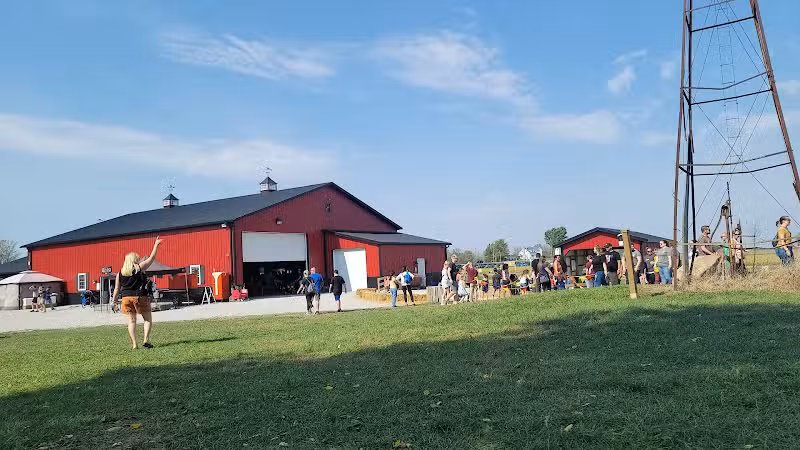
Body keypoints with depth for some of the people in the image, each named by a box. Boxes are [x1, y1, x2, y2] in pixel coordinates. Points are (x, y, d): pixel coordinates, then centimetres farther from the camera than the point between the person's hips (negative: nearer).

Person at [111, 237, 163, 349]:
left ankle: (134, 344, 2)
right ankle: (146, 340, -6)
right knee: (148, 319, 9)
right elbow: (152, 258, 4)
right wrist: (156, 244, 12)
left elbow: (117, 288, 10)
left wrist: (114, 300, 18)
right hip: (140, 297, -4)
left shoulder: (120, 272, 9)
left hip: (126, 298, 4)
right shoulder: (140, 268, -3)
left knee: (131, 321, 8)